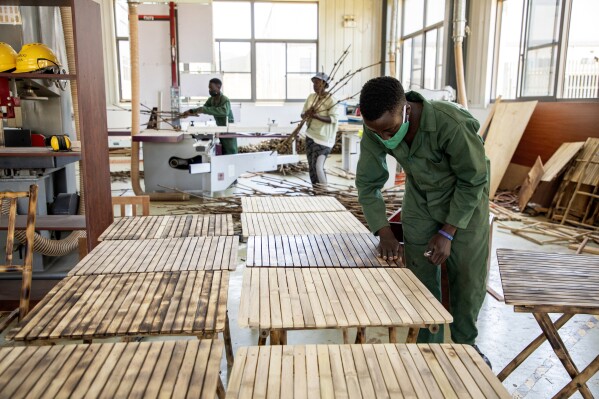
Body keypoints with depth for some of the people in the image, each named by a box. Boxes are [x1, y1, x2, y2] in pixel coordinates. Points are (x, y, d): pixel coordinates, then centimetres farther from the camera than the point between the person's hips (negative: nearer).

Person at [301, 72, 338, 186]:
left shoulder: (331, 100, -12)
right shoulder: (311, 97, 6)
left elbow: (333, 119, -22)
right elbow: (302, 115, 8)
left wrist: (316, 116, -31)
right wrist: (307, 113, -16)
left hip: (324, 138, -6)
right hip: (311, 135, 7)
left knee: (318, 166, -14)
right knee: (311, 166, 10)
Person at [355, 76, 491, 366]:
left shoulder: (452, 123, -37)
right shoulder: (375, 129, -24)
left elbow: (474, 180, -22)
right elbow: (367, 182, -12)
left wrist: (447, 233, -21)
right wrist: (384, 233, -20)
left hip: (465, 199, -3)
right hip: (419, 201, 3)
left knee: (468, 277, 4)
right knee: (421, 277, 4)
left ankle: (465, 343, 27)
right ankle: (429, 346, 22)